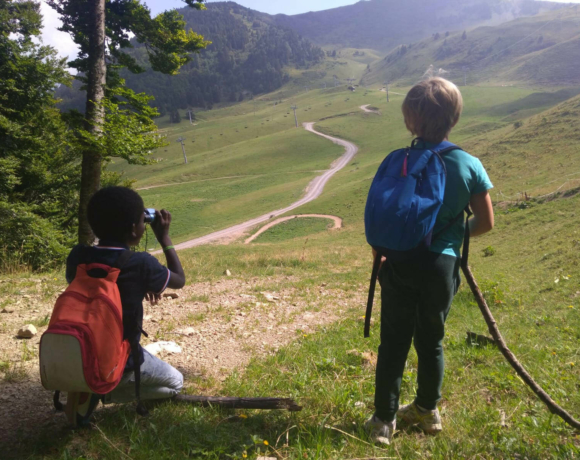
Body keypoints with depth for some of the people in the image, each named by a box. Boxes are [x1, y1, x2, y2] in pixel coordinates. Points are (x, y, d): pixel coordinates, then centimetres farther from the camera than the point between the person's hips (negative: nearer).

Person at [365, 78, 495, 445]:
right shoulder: (470, 165, -6)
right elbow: (486, 222, 0)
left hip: (401, 265, -1)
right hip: (442, 266, 2)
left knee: (394, 343, 10)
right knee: (431, 341, 18)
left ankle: (384, 420, 21)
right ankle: (428, 411, 36)